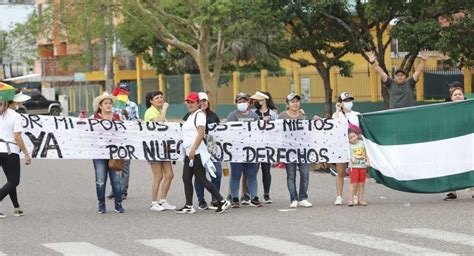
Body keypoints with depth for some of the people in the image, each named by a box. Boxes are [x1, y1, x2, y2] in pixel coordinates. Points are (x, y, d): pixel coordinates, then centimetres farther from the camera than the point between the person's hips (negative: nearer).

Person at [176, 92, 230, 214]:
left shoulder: (199, 115, -10)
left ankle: (222, 202, -5)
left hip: (197, 152, -10)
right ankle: (188, 206, 13)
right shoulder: (191, 116, 19)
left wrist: (193, 150, -25)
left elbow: (201, 133, -20)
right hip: (189, 153, 10)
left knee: (202, 179, -8)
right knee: (186, 179, 8)